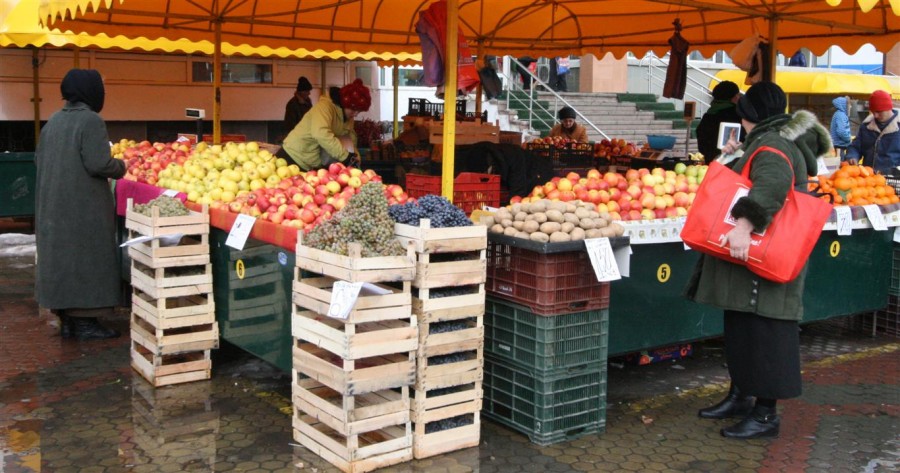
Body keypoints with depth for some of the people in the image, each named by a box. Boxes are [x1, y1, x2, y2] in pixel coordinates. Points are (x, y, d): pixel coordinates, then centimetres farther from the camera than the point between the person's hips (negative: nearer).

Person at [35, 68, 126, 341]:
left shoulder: (53, 121, 9)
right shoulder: (91, 120, -14)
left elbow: (39, 160, 13)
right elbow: (98, 163, -20)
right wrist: (120, 168, -2)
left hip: (54, 205, 7)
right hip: (84, 207, -7)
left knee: (61, 256, 12)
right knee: (86, 260, 0)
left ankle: (67, 320, 19)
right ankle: (85, 322, 3)